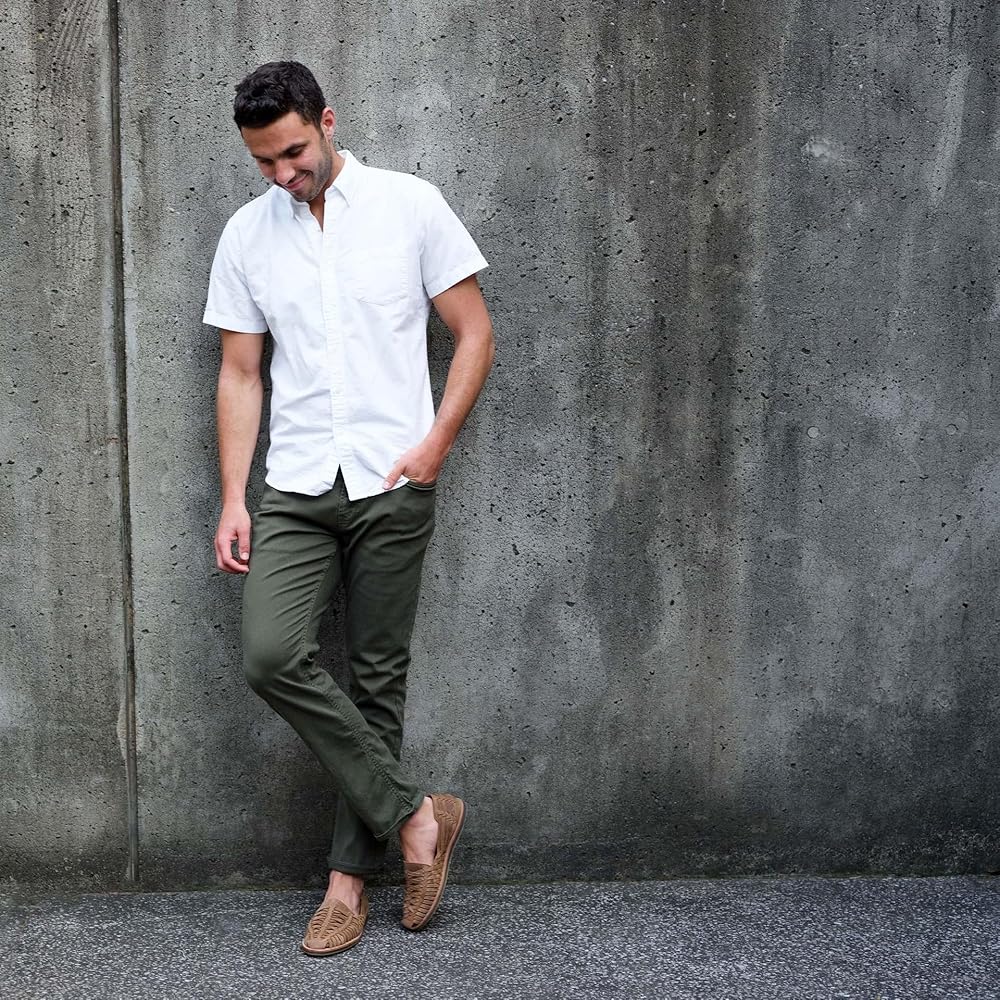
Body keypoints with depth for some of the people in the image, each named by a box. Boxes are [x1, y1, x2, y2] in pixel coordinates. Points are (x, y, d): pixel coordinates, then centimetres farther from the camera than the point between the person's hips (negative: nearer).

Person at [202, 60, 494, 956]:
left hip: (393, 487, -2)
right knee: (272, 656, -17)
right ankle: (413, 815, -2)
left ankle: (351, 875, 17)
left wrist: (435, 444, -10)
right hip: (296, 489, 3)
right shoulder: (246, 235, 8)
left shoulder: (411, 205, 0)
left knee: (378, 680, 3)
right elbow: (241, 375, 10)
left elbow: (475, 332, 1)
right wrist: (233, 500, 4)